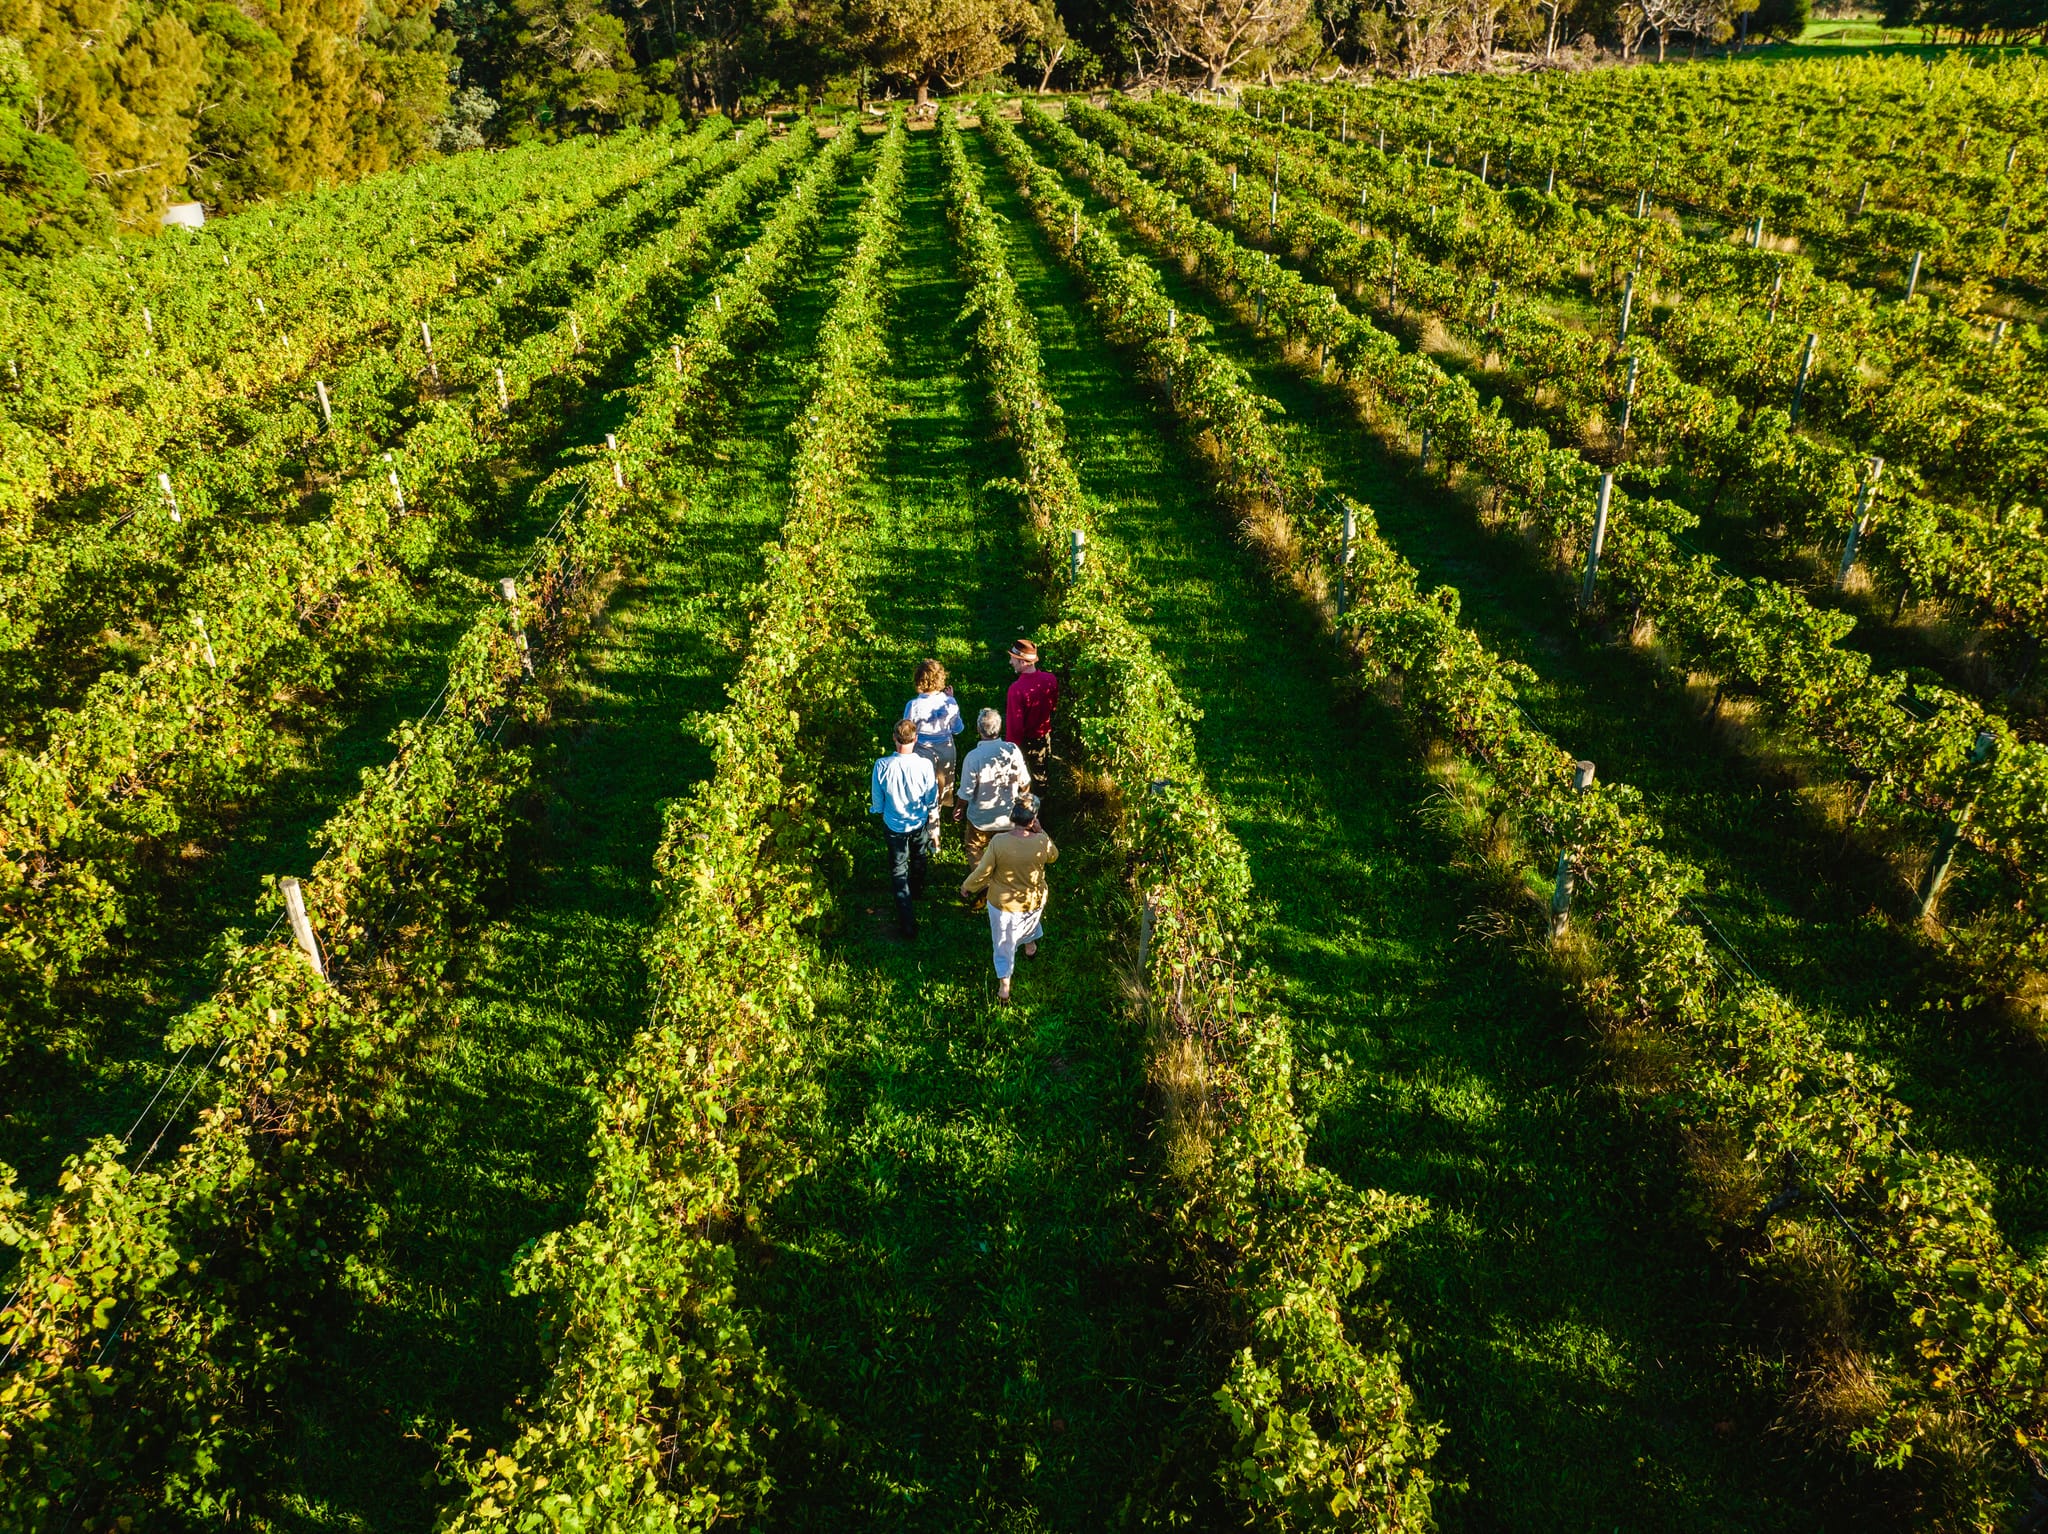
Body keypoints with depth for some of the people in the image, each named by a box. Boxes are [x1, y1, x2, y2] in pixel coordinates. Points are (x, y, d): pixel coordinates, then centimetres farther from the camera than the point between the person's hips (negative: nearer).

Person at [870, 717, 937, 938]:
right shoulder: (924, 765, -27)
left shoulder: (882, 766, -27)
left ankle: (908, 923, 16)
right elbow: (932, 801, -12)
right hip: (919, 824, 1)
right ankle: (917, 891, 59)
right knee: (918, 859, 31)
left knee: (899, 870, 15)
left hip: (894, 826, -1)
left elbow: (877, 803, -12)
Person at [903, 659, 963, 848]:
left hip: (924, 752, -2)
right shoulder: (949, 702, -18)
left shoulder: (913, 705, -25)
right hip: (946, 750, 2)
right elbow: (958, 728, -3)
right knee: (942, 787, 29)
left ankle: (934, 839, 23)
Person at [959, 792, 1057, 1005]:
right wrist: (1041, 832, 1)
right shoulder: (1042, 842, -23)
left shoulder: (998, 841, -28)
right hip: (1033, 901, 2)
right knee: (1031, 920, 38)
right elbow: (1054, 856, 1)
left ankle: (1004, 989, 29)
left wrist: (966, 887, 0)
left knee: (1004, 945, 19)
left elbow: (982, 873, -18)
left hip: (1003, 903, -2)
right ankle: (1030, 945, 65)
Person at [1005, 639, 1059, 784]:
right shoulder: (1051, 679, -13)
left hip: (1025, 741, -5)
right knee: (1040, 777, 23)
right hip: (1045, 738, 5)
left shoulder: (1017, 689, -32)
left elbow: (1015, 724, -25)